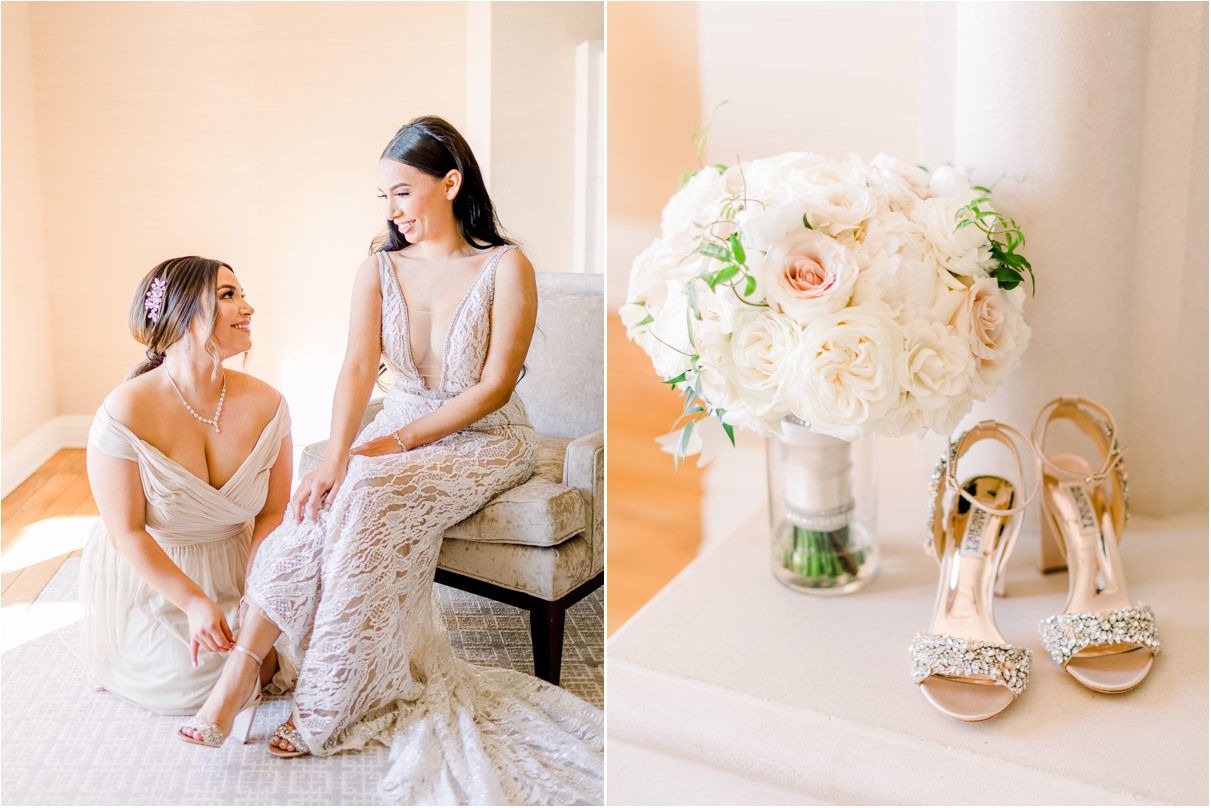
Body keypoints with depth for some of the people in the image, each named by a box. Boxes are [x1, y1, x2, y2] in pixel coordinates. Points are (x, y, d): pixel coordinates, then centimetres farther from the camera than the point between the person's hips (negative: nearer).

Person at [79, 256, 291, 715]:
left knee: (266, 664, -10)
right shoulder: (125, 413, -23)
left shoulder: (266, 405, -12)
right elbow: (127, 532, -17)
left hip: (235, 565, 3)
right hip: (147, 575, -3)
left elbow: (274, 512, -8)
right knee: (186, 680, -12)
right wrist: (194, 602, -21)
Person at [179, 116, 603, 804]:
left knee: (370, 497, -31)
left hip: (485, 440, -4)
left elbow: (493, 387, -13)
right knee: (322, 501, -26)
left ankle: (329, 704, -23)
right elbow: (358, 368, -9)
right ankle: (246, 663, -24)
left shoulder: (506, 268, -9)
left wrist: (397, 443, -18)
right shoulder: (378, 270, 3)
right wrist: (337, 455, -27)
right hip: (398, 431, 4)